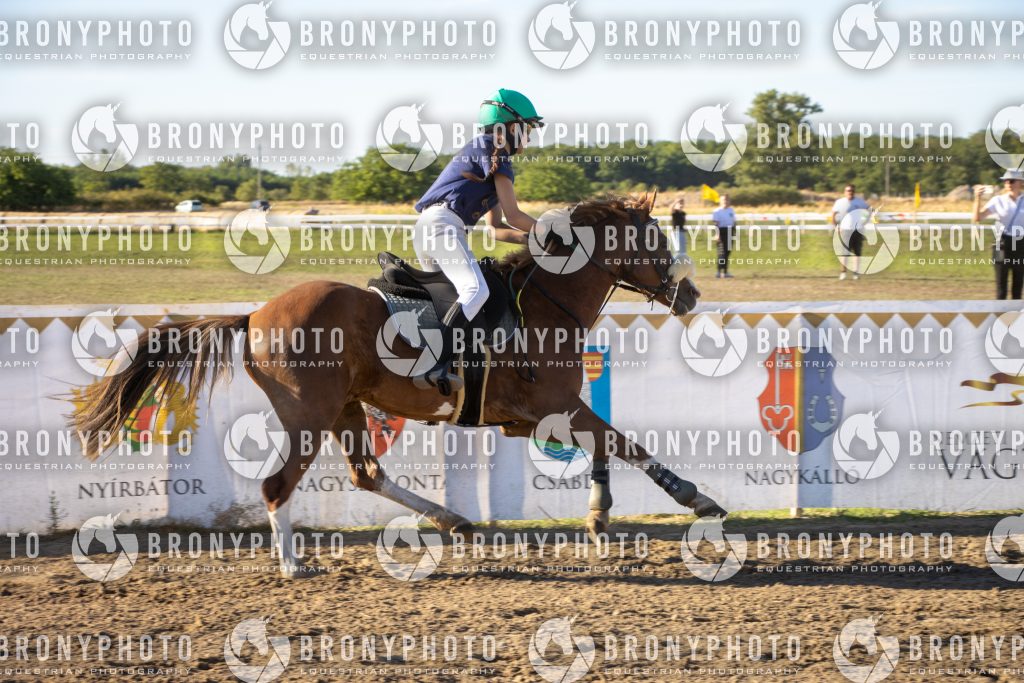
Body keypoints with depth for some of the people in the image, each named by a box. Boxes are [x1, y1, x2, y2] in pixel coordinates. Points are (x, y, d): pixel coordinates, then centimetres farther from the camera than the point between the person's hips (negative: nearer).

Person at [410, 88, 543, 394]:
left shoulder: (490, 156, 31)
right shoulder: (493, 152, 1)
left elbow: (495, 227, 30)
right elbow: (512, 215, -3)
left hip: (423, 230, 11)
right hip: (443, 223, -11)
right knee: (476, 290, -28)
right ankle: (434, 367, -42)